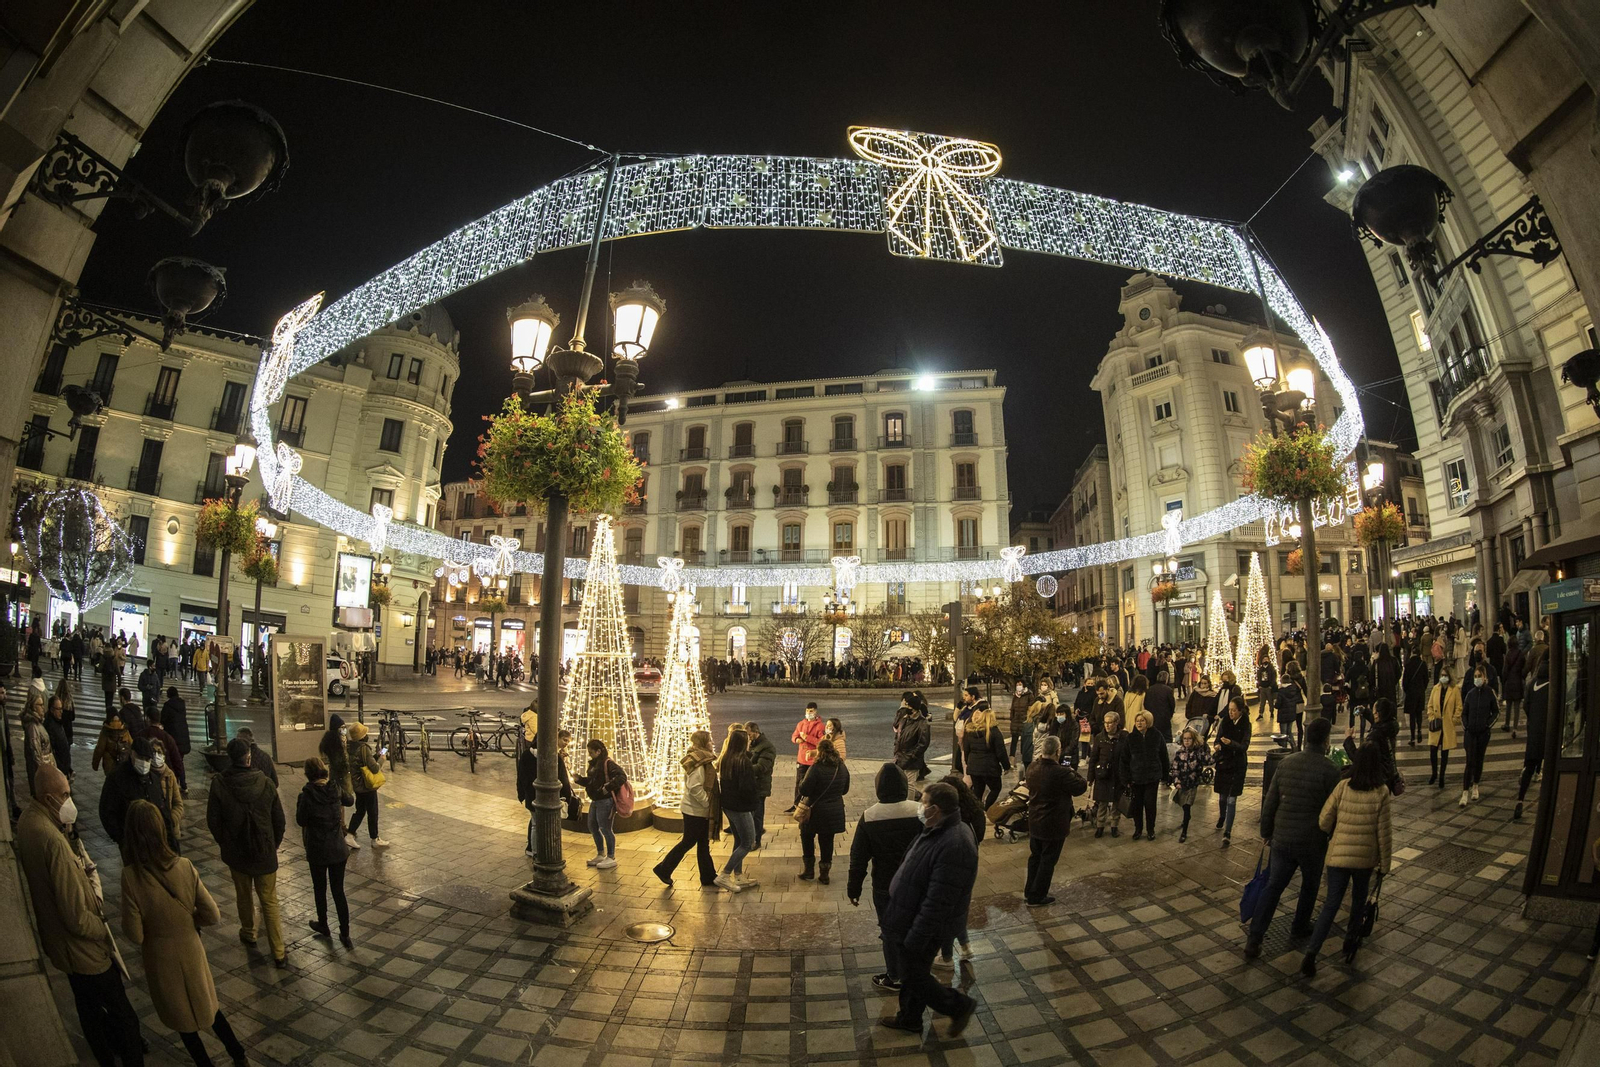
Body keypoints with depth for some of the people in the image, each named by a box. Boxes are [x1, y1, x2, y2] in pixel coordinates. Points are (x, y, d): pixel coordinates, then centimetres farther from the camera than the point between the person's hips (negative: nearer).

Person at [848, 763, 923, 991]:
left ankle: (894, 977, 29)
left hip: (884, 886, -1)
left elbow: (858, 857, -9)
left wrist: (853, 888, 3)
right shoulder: (919, 812, -16)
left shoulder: (869, 817, -16)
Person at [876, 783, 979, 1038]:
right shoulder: (938, 830, -2)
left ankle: (959, 1006, 27)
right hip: (913, 918, 9)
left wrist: (916, 938, -23)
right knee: (912, 971, 23)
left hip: (927, 925, -9)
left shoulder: (954, 846, -35)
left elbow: (938, 902, -31)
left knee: (915, 976, 9)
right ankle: (909, 1018, 42)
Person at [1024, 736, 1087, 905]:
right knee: (1048, 861, 10)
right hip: (1054, 826, -6)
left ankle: (1029, 892, 31)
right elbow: (1082, 786, -16)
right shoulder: (1061, 773, -28)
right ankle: (1036, 897, 19)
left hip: (1034, 822, 7)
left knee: (1035, 857, 21)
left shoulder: (1032, 767, -6)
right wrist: (1072, 772, 1)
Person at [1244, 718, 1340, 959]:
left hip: (1282, 839, 3)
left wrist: (1266, 832, 15)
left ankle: (1253, 940, 2)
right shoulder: (1329, 769, -14)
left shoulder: (1286, 762, 0)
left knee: (1273, 888, 7)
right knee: (1310, 885, 23)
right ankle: (1300, 927, 40)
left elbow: (1269, 802, 4)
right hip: (1312, 842, -3)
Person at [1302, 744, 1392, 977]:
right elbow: (1383, 832, -6)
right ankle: (1350, 940, 39)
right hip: (1365, 857, 0)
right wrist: (1384, 864, 6)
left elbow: (1323, 822, -8)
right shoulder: (1381, 792, -9)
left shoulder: (1343, 787, -8)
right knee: (1359, 898, 26)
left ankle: (1311, 953, -6)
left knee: (1331, 904, 4)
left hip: (1339, 854, 0)